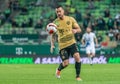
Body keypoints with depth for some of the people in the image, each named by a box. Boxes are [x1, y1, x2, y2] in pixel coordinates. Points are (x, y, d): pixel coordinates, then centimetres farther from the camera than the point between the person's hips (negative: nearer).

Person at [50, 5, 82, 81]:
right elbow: (52, 35, 12)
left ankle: (78, 76, -6)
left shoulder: (70, 19, 0)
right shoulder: (55, 22, 0)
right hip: (62, 45, 0)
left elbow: (79, 29, 4)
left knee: (77, 57, -21)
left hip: (72, 42, 1)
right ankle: (59, 69, 31)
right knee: (66, 63, -6)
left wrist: (75, 30, -20)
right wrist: (52, 45, 0)